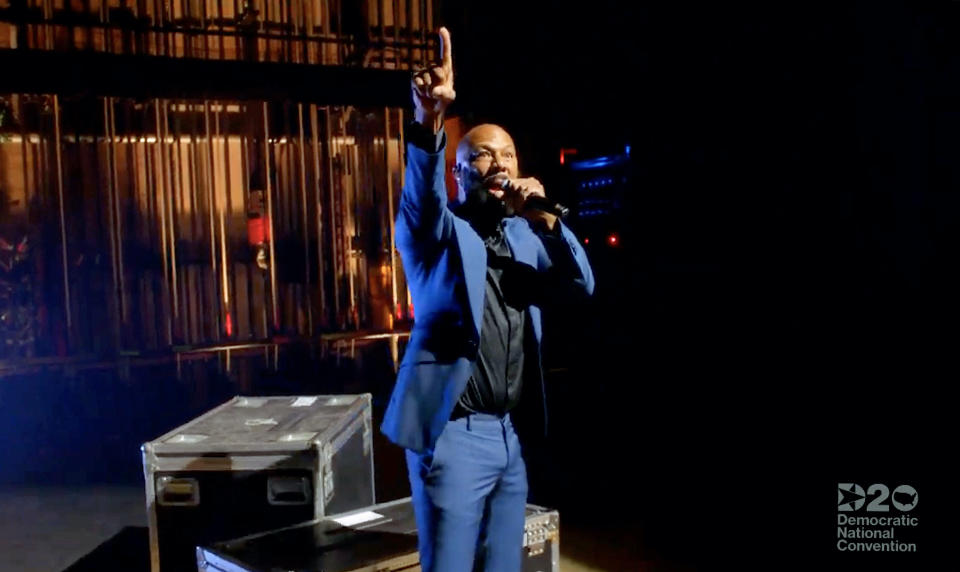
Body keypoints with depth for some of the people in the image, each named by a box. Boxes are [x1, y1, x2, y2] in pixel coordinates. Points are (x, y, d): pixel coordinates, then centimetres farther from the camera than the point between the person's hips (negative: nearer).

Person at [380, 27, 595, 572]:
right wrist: (429, 120, -43)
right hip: (454, 435, -5)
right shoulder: (437, 231, -2)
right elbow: (423, 191, -25)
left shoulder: (525, 236, 13)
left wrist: (546, 219, -13)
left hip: (510, 433, 6)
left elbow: (582, 286, 1)